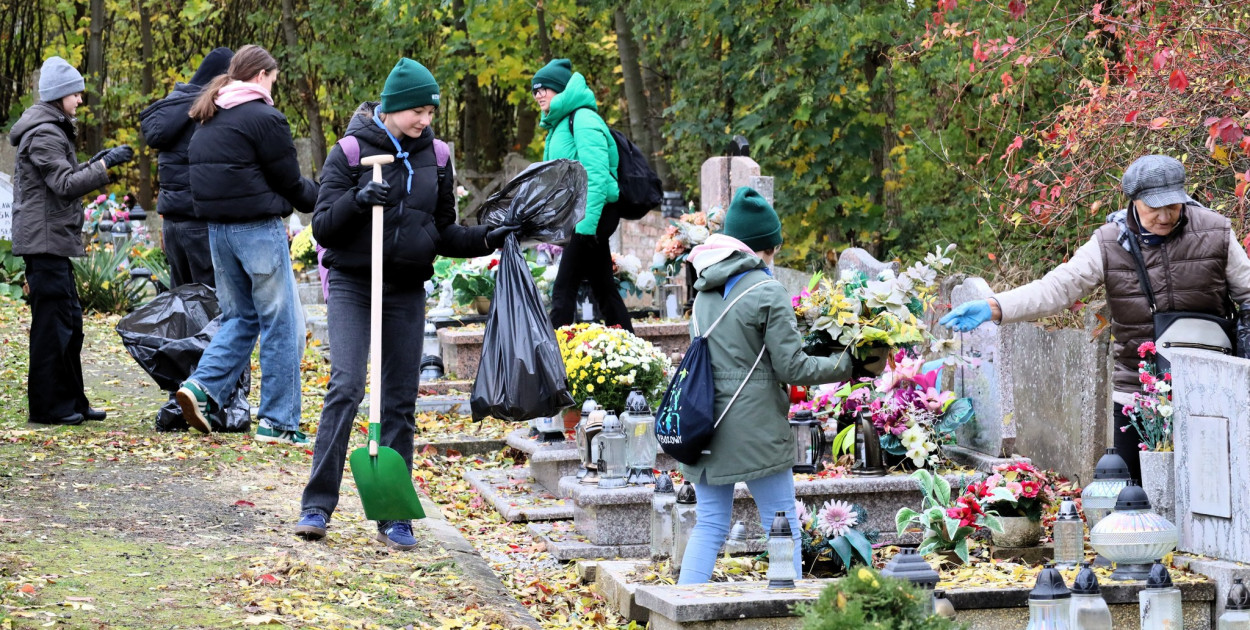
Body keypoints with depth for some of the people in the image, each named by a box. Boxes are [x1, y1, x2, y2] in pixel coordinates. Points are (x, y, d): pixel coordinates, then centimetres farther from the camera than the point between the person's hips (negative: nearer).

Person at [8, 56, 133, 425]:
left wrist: (93, 165, 12)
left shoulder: (53, 130, 19)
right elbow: (65, 184, -20)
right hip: (44, 239, -11)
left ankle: (72, 402, 17)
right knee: (53, 321, -7)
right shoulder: (43, 134, -13)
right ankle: (47, 406, -3)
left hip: (55, 239, 11)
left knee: (70, 321, 12)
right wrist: (104, 165, -21)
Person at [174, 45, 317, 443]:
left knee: (239, 316, 19)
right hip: (258, 230, -8)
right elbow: (289, 183, -8)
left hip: (217, 229, 8)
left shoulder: (208, 120, 13)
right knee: (281, 323, 1)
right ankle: (277, 423, 3)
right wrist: (319, 195, 13)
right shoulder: (264, 118, -11)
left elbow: (197, 171, 16)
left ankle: (202, 386, 0)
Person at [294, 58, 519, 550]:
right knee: (345, 388, -15)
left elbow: (442, 233, 16)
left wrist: (486, 239, -1)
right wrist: (357, 200, -23)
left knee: (401, 402, 4)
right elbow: (323, 228, -5)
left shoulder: (434, 156, 9)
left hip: (407, 293, 4)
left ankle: (394, 518, 10)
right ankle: (317, 505, -9)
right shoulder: (351, 151, -3)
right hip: (353, 287, -4)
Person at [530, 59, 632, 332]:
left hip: (593, 215, -10)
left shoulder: (582, 119, -12)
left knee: (564, 289, -11)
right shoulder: (560, 123, 18)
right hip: (582, 216, 10)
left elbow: (596, 173, -22)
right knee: (603, 286, 13)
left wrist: (586, 221, -26)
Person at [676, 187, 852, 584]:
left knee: (709, 526, 10)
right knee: (783, 529, 3)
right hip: (755, 429, -6)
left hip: (707, 426, 6)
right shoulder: (766, 291, -10)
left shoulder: (705, 293, 12)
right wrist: (845, 365, 1)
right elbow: (792, 368, -11)